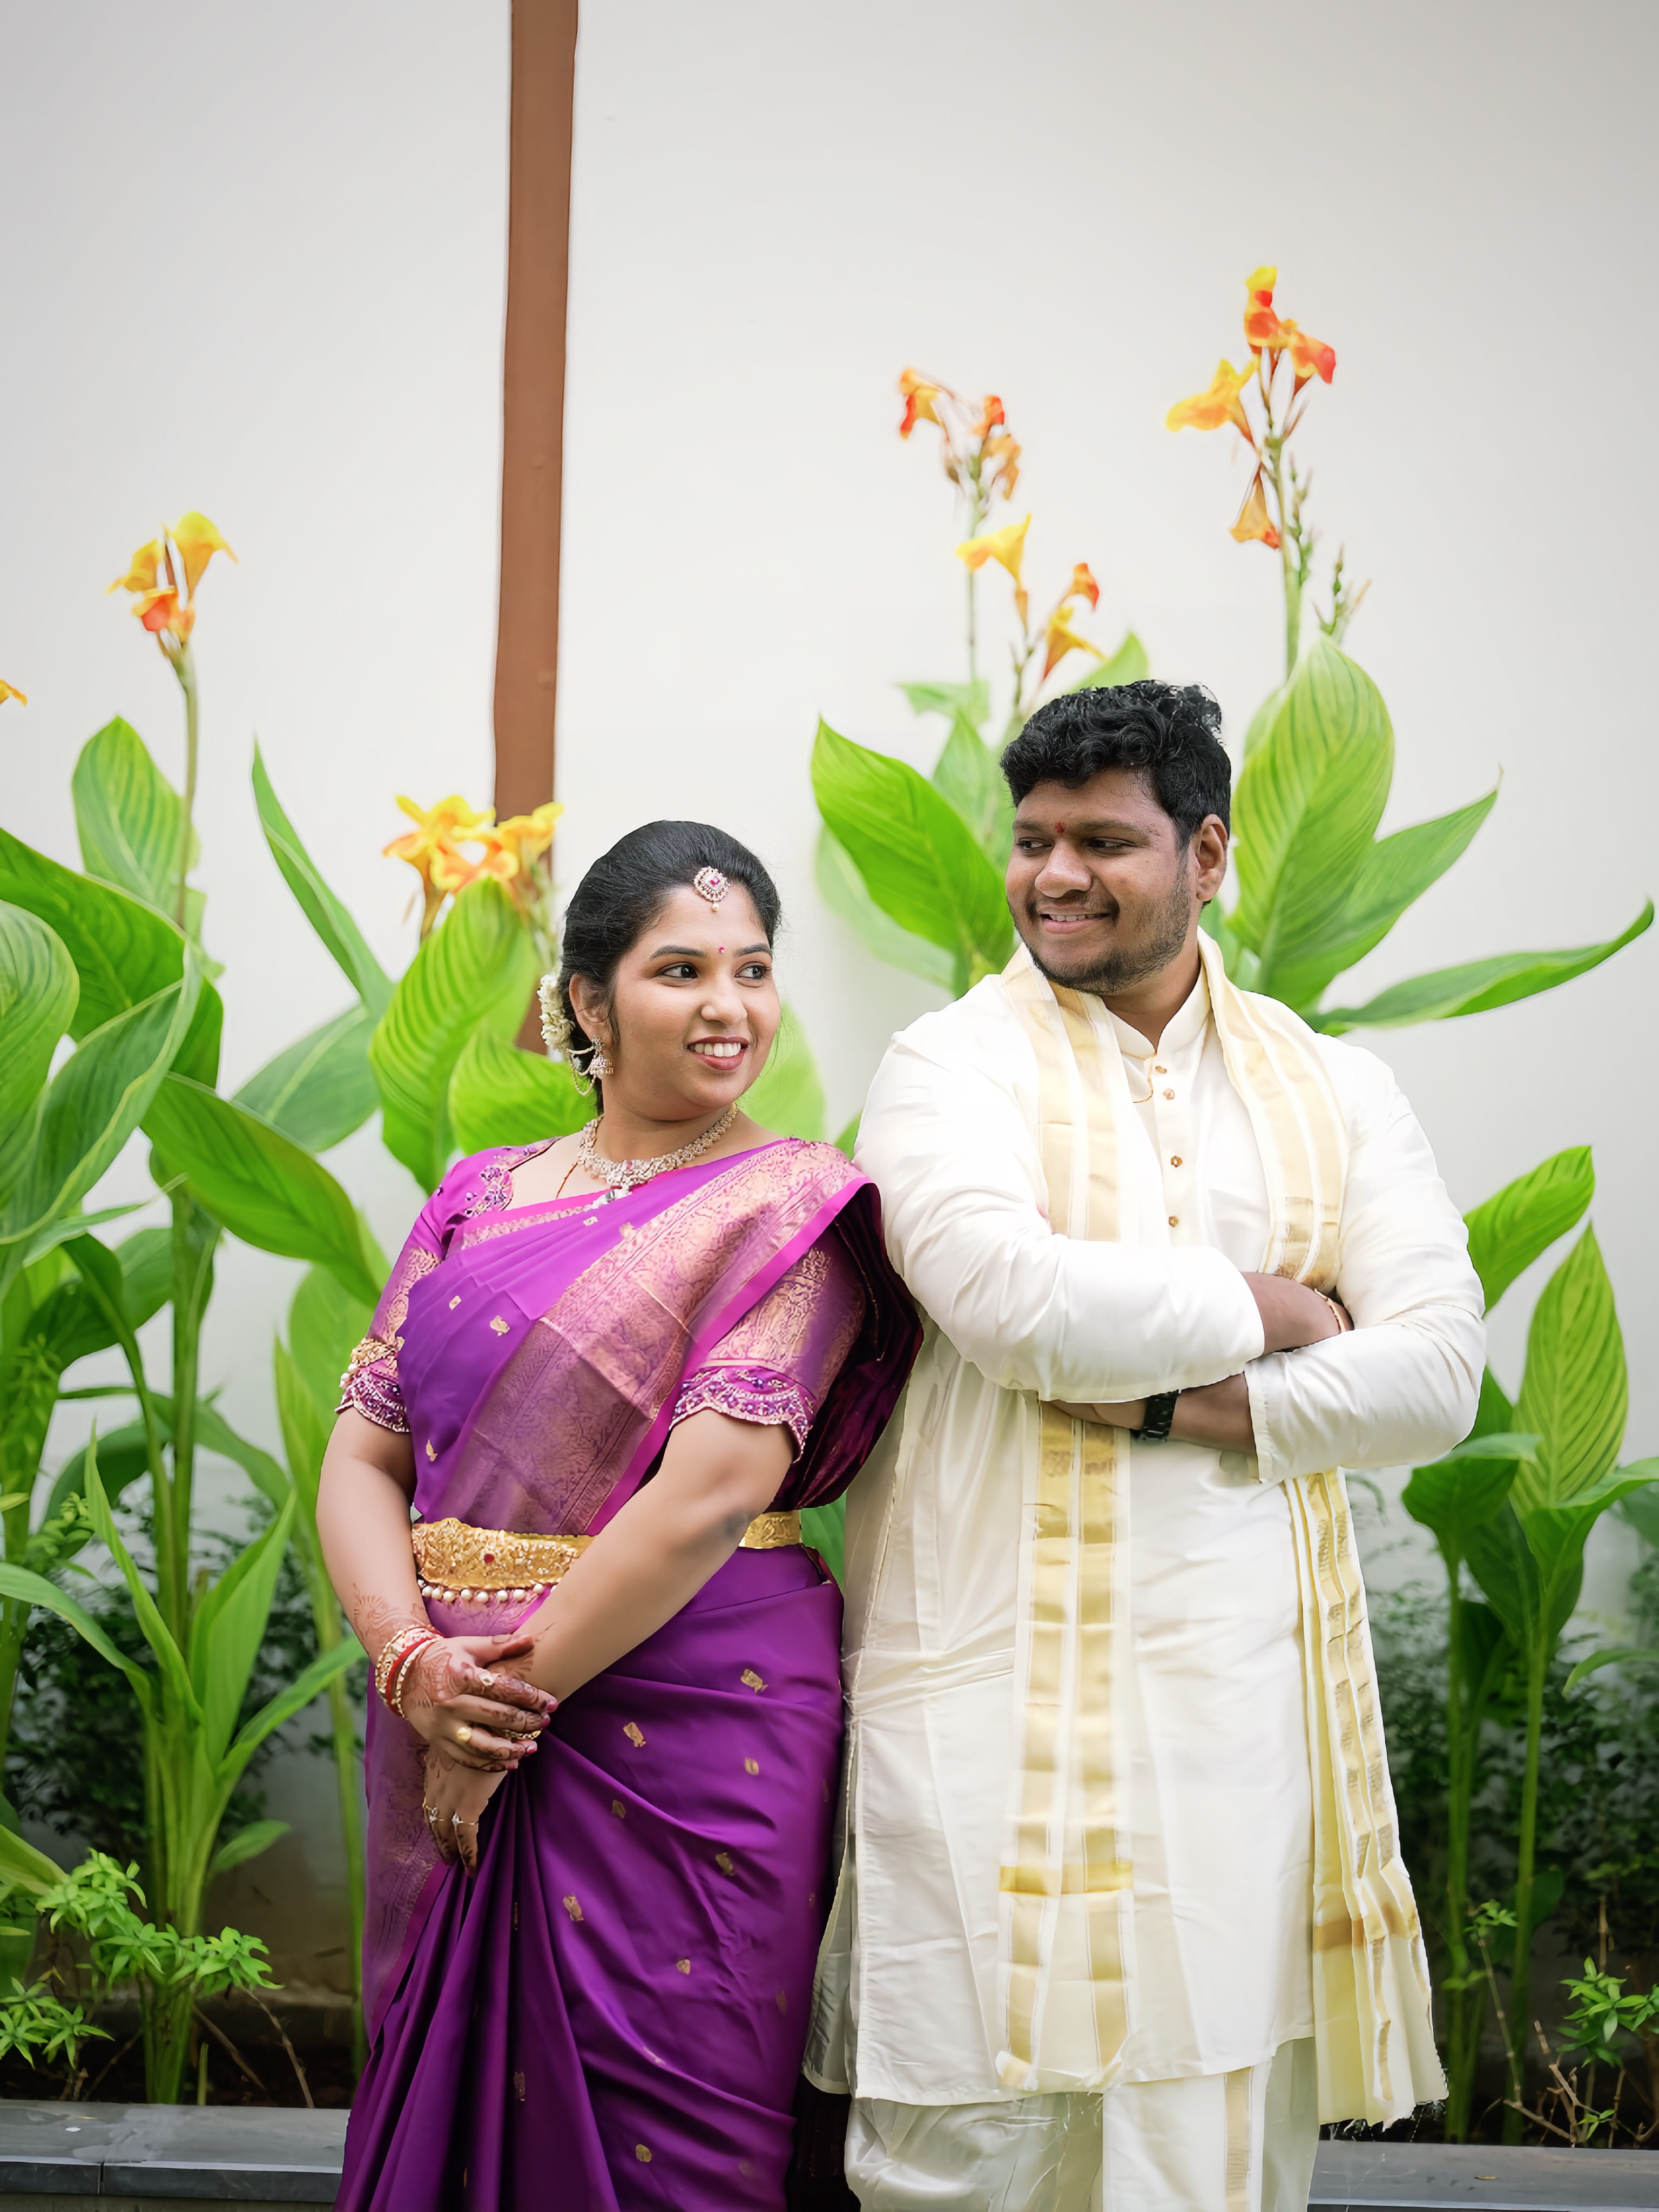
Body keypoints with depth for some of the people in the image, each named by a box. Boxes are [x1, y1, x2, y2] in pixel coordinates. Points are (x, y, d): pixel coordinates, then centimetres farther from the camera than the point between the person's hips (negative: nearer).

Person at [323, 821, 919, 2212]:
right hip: (454, 1731, 5)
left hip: (684, 1733, -5)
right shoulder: (481, 1199, 10)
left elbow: (714, 1486, -15)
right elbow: (364, 1456, 6)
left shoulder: (790, 1208, -5)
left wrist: (513, 1699, -13)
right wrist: (412, 1661, -11)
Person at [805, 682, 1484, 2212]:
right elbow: (1020, 1308, -17)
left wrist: (1174, 1405, -11)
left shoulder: (1332, 1089, 11)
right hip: (1003, 1676, -3)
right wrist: (1275, 1311, -5)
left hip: (1248, 1686, 3)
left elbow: (1438, 1375, 0)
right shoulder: (954, 1066, 1)